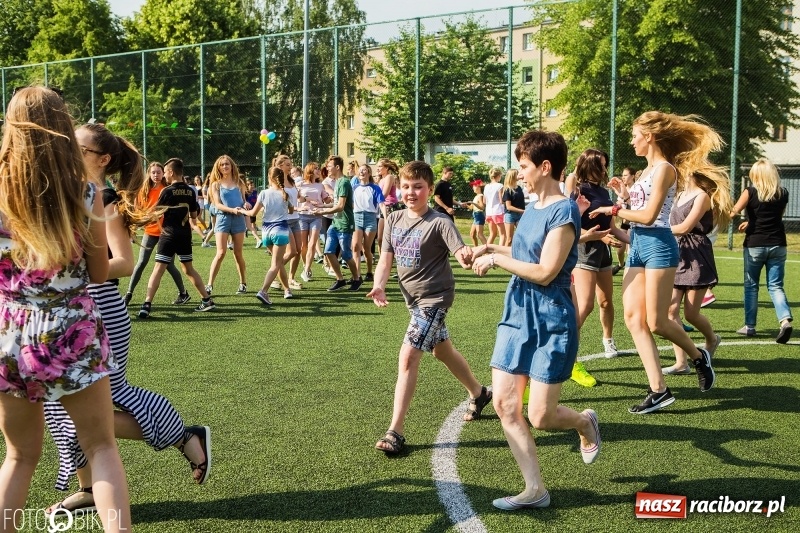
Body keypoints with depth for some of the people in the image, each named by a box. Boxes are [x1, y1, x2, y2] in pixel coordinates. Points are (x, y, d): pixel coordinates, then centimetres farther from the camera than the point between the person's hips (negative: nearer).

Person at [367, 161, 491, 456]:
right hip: (413, 297, 8)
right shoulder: (394, 220, 1)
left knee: (408, 356, -17)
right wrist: (378, 286, -18)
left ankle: (396, 431, -10)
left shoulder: (439, 222, -17)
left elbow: (462, 252, -28)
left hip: (435, 296, -8)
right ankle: (478, 392, 49)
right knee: (442, 350, 24)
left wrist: (467, 256, -52)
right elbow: (385, 259, 0)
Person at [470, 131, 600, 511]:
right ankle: (534, 490, 12)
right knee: (504, 404, 2)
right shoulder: (531, 209, 11)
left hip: (550, 325, -8)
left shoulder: (564, 211, -16)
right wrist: (493, 249, 9)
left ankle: (585, 422, 32)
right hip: (516, 318, 8)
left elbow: (544, 272, -21)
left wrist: (496, 259, -13)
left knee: (540, 417, -3)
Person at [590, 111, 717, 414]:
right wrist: (626, 195, 11)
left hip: (657, 246, -9)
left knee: (656, 323, -5)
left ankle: (698, 357, 24)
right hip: (638, 247, 9)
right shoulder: (651, 169, 18)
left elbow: (649, 216, -17)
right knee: (633, 318, -1)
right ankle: (658, 390, 2)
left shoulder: (664, 168, -10)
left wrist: (613, 210, -8)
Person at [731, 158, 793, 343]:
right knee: (775, 286, 7)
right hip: (778, 245, 3)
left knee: (751, 286, 10)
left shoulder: (751, 192, -9)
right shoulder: (783, 194, 4)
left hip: (754, 245, -3)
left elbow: (734, 212, -10)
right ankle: (785, 320, -13)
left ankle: (749, 326, 14)